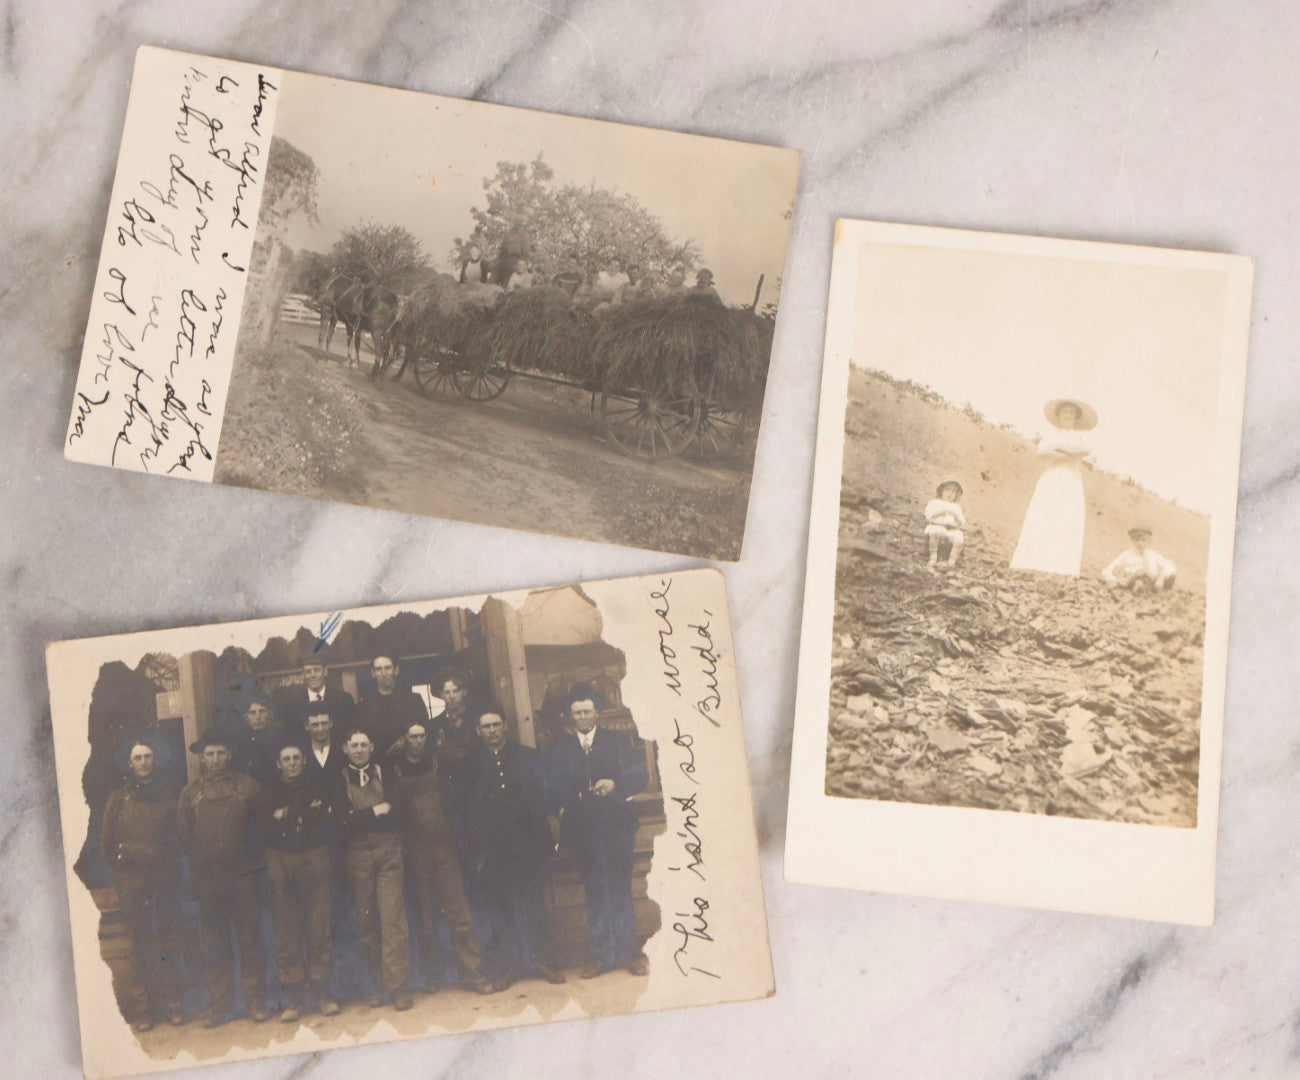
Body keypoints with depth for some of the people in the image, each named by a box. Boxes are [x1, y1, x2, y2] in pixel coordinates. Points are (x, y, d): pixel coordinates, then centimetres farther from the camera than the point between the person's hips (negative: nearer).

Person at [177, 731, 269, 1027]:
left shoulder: (247, 786, 4)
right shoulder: (191, 792, 8)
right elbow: (184, 833, 11)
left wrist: (248, 852, 4)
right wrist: (202, 858, 6)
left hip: (243, 876, -1)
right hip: (207, 878, 1)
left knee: (250, 939, 1)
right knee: (214, 944, 5)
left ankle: (256, 1002, 8)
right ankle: (218, 1006, 11)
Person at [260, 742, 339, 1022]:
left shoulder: (317, 787, 12)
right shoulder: (270, 792, 12)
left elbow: (323, 818, -6)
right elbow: (266, 830, -3)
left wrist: (287, 815, -5)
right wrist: (304, 816, -7)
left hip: (314, 859, 0)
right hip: (281, 862, 0)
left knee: (318, 925, -3)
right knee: (286, 928, -3)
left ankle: (321, 991, 3)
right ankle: (293, 996, 1)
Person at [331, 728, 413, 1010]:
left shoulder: (385, 772, 10)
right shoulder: (339, 779, 7)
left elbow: (397, 814, 0)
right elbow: (343, 821, -6)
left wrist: (361, 818, -5)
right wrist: (376, 812, -7)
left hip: (388, 852, -1)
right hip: (357, 857, 1)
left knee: (393, 918, -9)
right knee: (366, 922, 3)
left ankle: (399, 987, -9)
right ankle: (379, 985, 14)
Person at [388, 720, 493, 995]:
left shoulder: (436, 764, 10)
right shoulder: (395, 770, 2)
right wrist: (399, 845, -10)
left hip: (444, 846, 2)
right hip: (415, 851, -1)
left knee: (459, 913, -4)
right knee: (424, 917, 6)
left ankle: (472, 973, -1)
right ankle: (434, 974, 17)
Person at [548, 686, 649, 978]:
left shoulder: (618, 741, 8)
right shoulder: (561, 748, 12)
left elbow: (640, 775, -1)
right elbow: (555, 788, 7)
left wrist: (615, 784, -18)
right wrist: (561, 808, -12)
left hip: (616, 825, -1)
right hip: (582, 829, 1)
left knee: (620, 888, -1)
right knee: (594, 891, 5)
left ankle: (628, 951, 6)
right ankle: (600, 954, 9)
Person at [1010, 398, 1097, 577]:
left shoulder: (1080, 437, 19)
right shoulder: (1050, 435, 18)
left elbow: (1084, 450, -5)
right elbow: (1042, 451, -3)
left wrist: (1057, 446, 0)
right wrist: (1067, 456, -6)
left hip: (1071, 484, -1)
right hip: (1049, 482, 1)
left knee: (1067, 525, -14)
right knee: (1041, 523, -12)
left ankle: (1063, 569, -24)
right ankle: (1034, 566, -18)